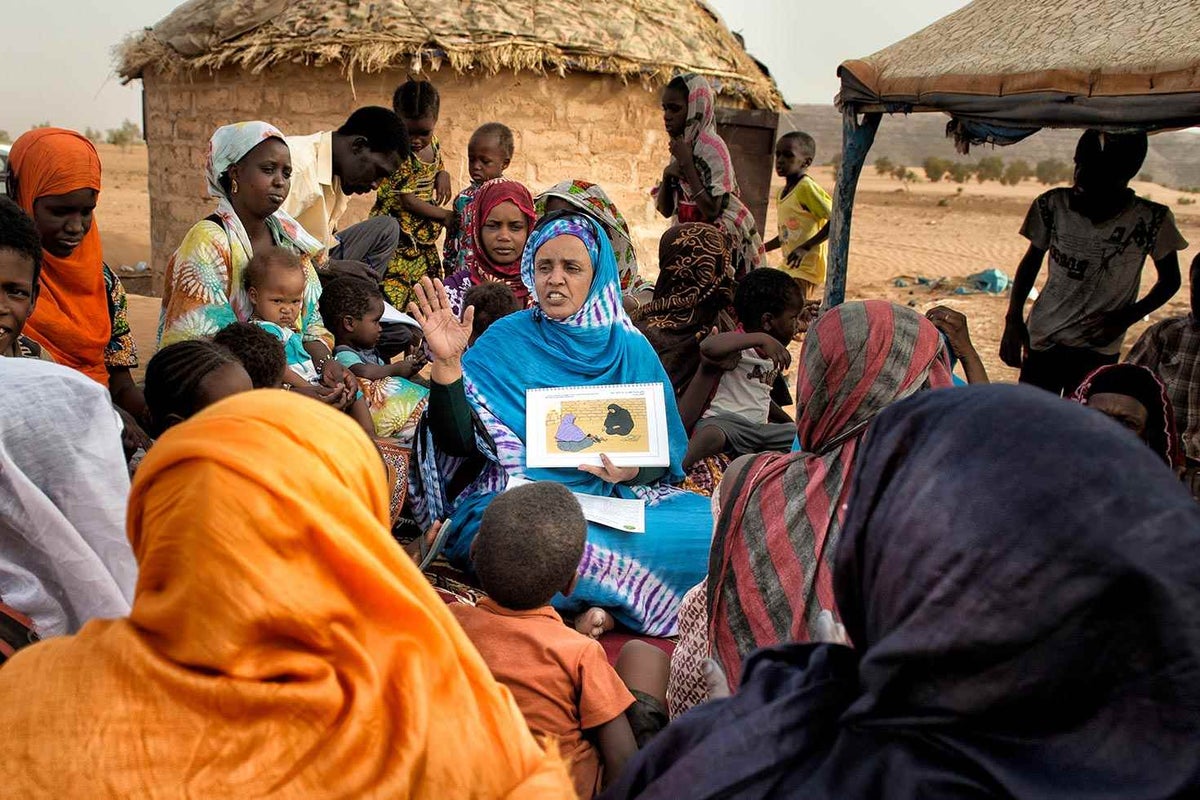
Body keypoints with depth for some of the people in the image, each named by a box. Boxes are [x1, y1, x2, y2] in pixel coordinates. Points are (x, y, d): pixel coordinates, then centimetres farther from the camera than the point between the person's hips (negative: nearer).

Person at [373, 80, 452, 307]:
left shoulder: (433, 144, 6)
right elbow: (407, 201, -18)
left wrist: (443, 175, 1)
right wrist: (445, 215, -11)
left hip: (424, 238, 8)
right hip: (399, 240, -8)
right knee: (393, 296, -11)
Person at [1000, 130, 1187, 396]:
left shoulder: (1150, 221, -11)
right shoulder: (1053, 205, -8)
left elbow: (1169, 280, 4)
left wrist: (1125, 319, -10)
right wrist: (1014, 319, -4)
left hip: (1098, 348, -1)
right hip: (1041, 338, 1)